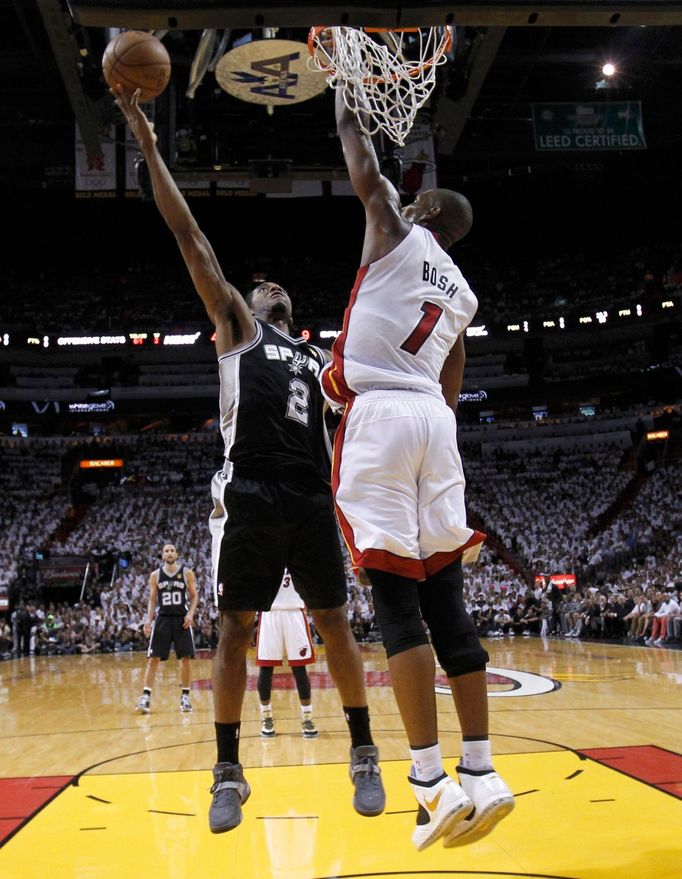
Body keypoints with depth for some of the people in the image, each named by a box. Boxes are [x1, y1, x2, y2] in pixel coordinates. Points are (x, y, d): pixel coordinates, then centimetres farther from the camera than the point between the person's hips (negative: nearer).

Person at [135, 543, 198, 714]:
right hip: (162, 619, 1)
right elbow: (152, 600, 8)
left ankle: (185, 696, 12)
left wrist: (191, 613, -11)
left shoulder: (187, 573, 1)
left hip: (181, 619, 0)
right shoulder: (155, 575, 4)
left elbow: (194, 595, 5)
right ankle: (146, 697, -5)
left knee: (185, 658, 1)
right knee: (153, 659, -5)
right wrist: (148, 620, -4)